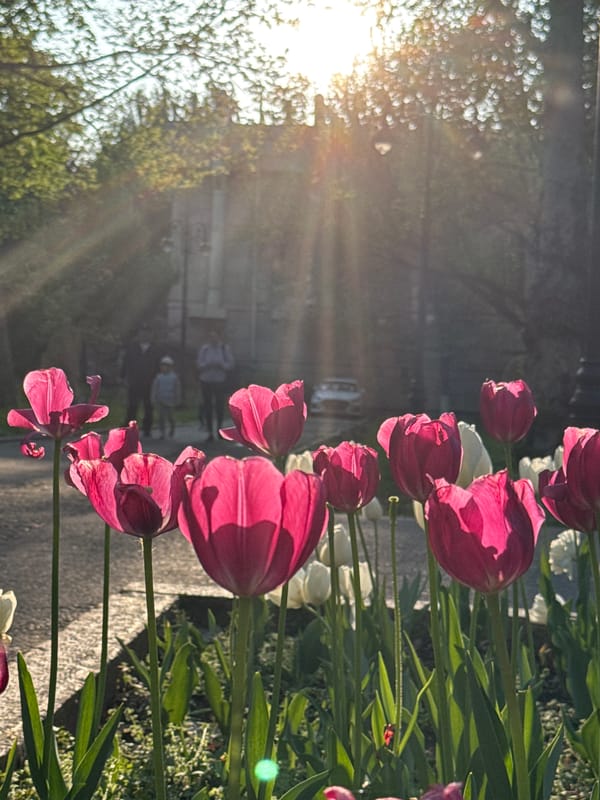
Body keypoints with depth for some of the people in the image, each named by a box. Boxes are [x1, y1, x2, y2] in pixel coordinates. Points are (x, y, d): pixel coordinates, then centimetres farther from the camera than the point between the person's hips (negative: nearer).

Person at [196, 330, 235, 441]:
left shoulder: (225, 348, 2)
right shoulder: (204, 349, 4)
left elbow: (230, 364, 0)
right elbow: (199, 364, 1)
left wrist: (221, 365, -17)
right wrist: (207, 364, -18)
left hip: (220, 381, -1)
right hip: (206, 381, 1)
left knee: (220, 405, -3)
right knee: (207, 406, 0)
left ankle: (219, 427, 19)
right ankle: (210, 432, 5)